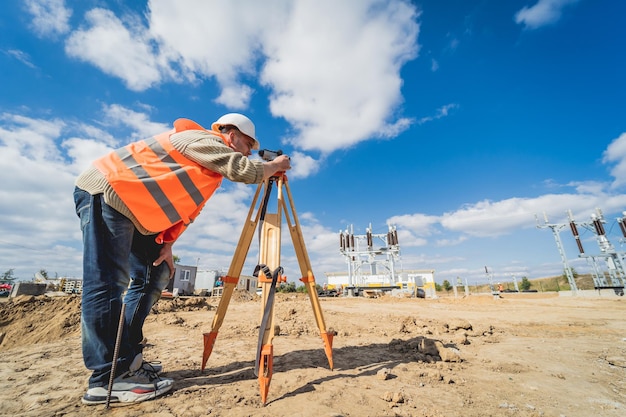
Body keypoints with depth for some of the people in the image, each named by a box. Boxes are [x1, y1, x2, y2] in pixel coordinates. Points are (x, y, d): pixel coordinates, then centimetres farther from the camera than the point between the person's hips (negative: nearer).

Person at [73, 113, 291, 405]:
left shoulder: (212, 161, 13)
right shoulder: (203, 139, -13)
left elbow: (182, 204, 12)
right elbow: (242, 170, -28)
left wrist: (166, 244, 0)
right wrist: (274, 165, -8)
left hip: (127, 203, 10)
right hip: (104, 192, -10)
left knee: (154, 274, 5)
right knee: (108, 282, -14)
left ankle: (127, 360, 12)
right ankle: (108, 380, -7)